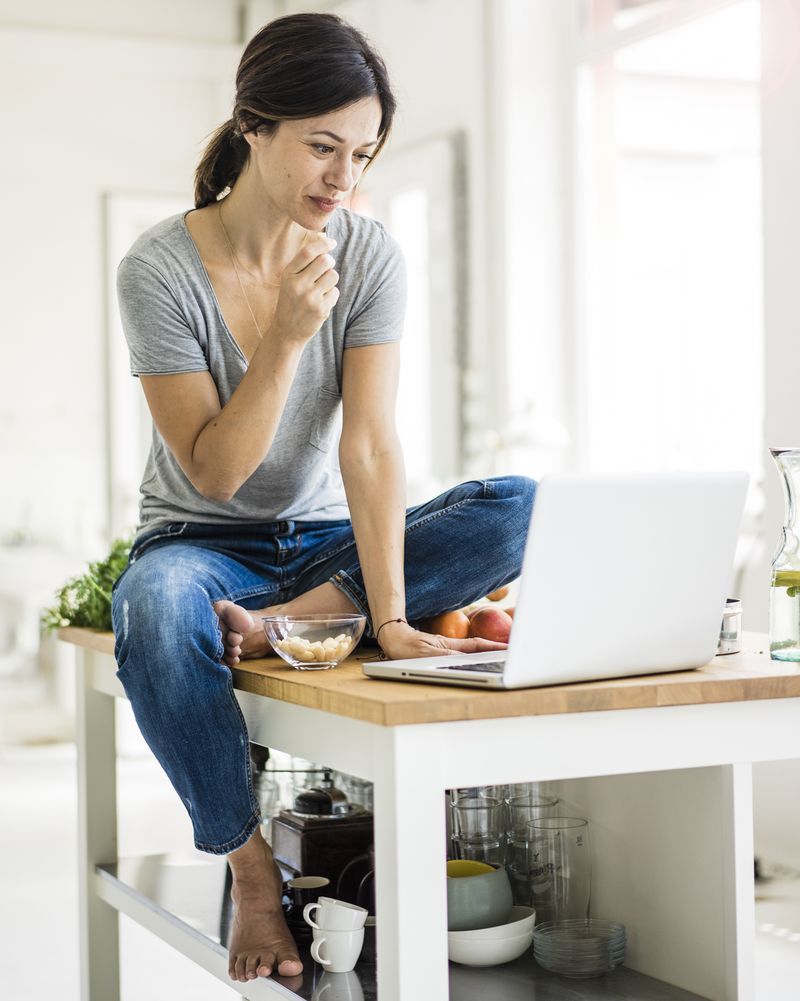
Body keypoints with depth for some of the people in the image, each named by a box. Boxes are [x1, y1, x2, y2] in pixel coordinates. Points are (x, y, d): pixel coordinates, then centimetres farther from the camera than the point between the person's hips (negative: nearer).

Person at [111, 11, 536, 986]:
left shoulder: (368, 254, -7)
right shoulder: (160, 269, -16)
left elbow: (370, 444, -17)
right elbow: (212, 473, -19)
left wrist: (389, 615, -28)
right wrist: (287, 335, -32)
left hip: (325, 542, 3)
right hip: (202, 545, -3)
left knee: (522, 506, -22)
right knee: (155, 613, -40)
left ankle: (278, 626, -27)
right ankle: (251, 867, -22)